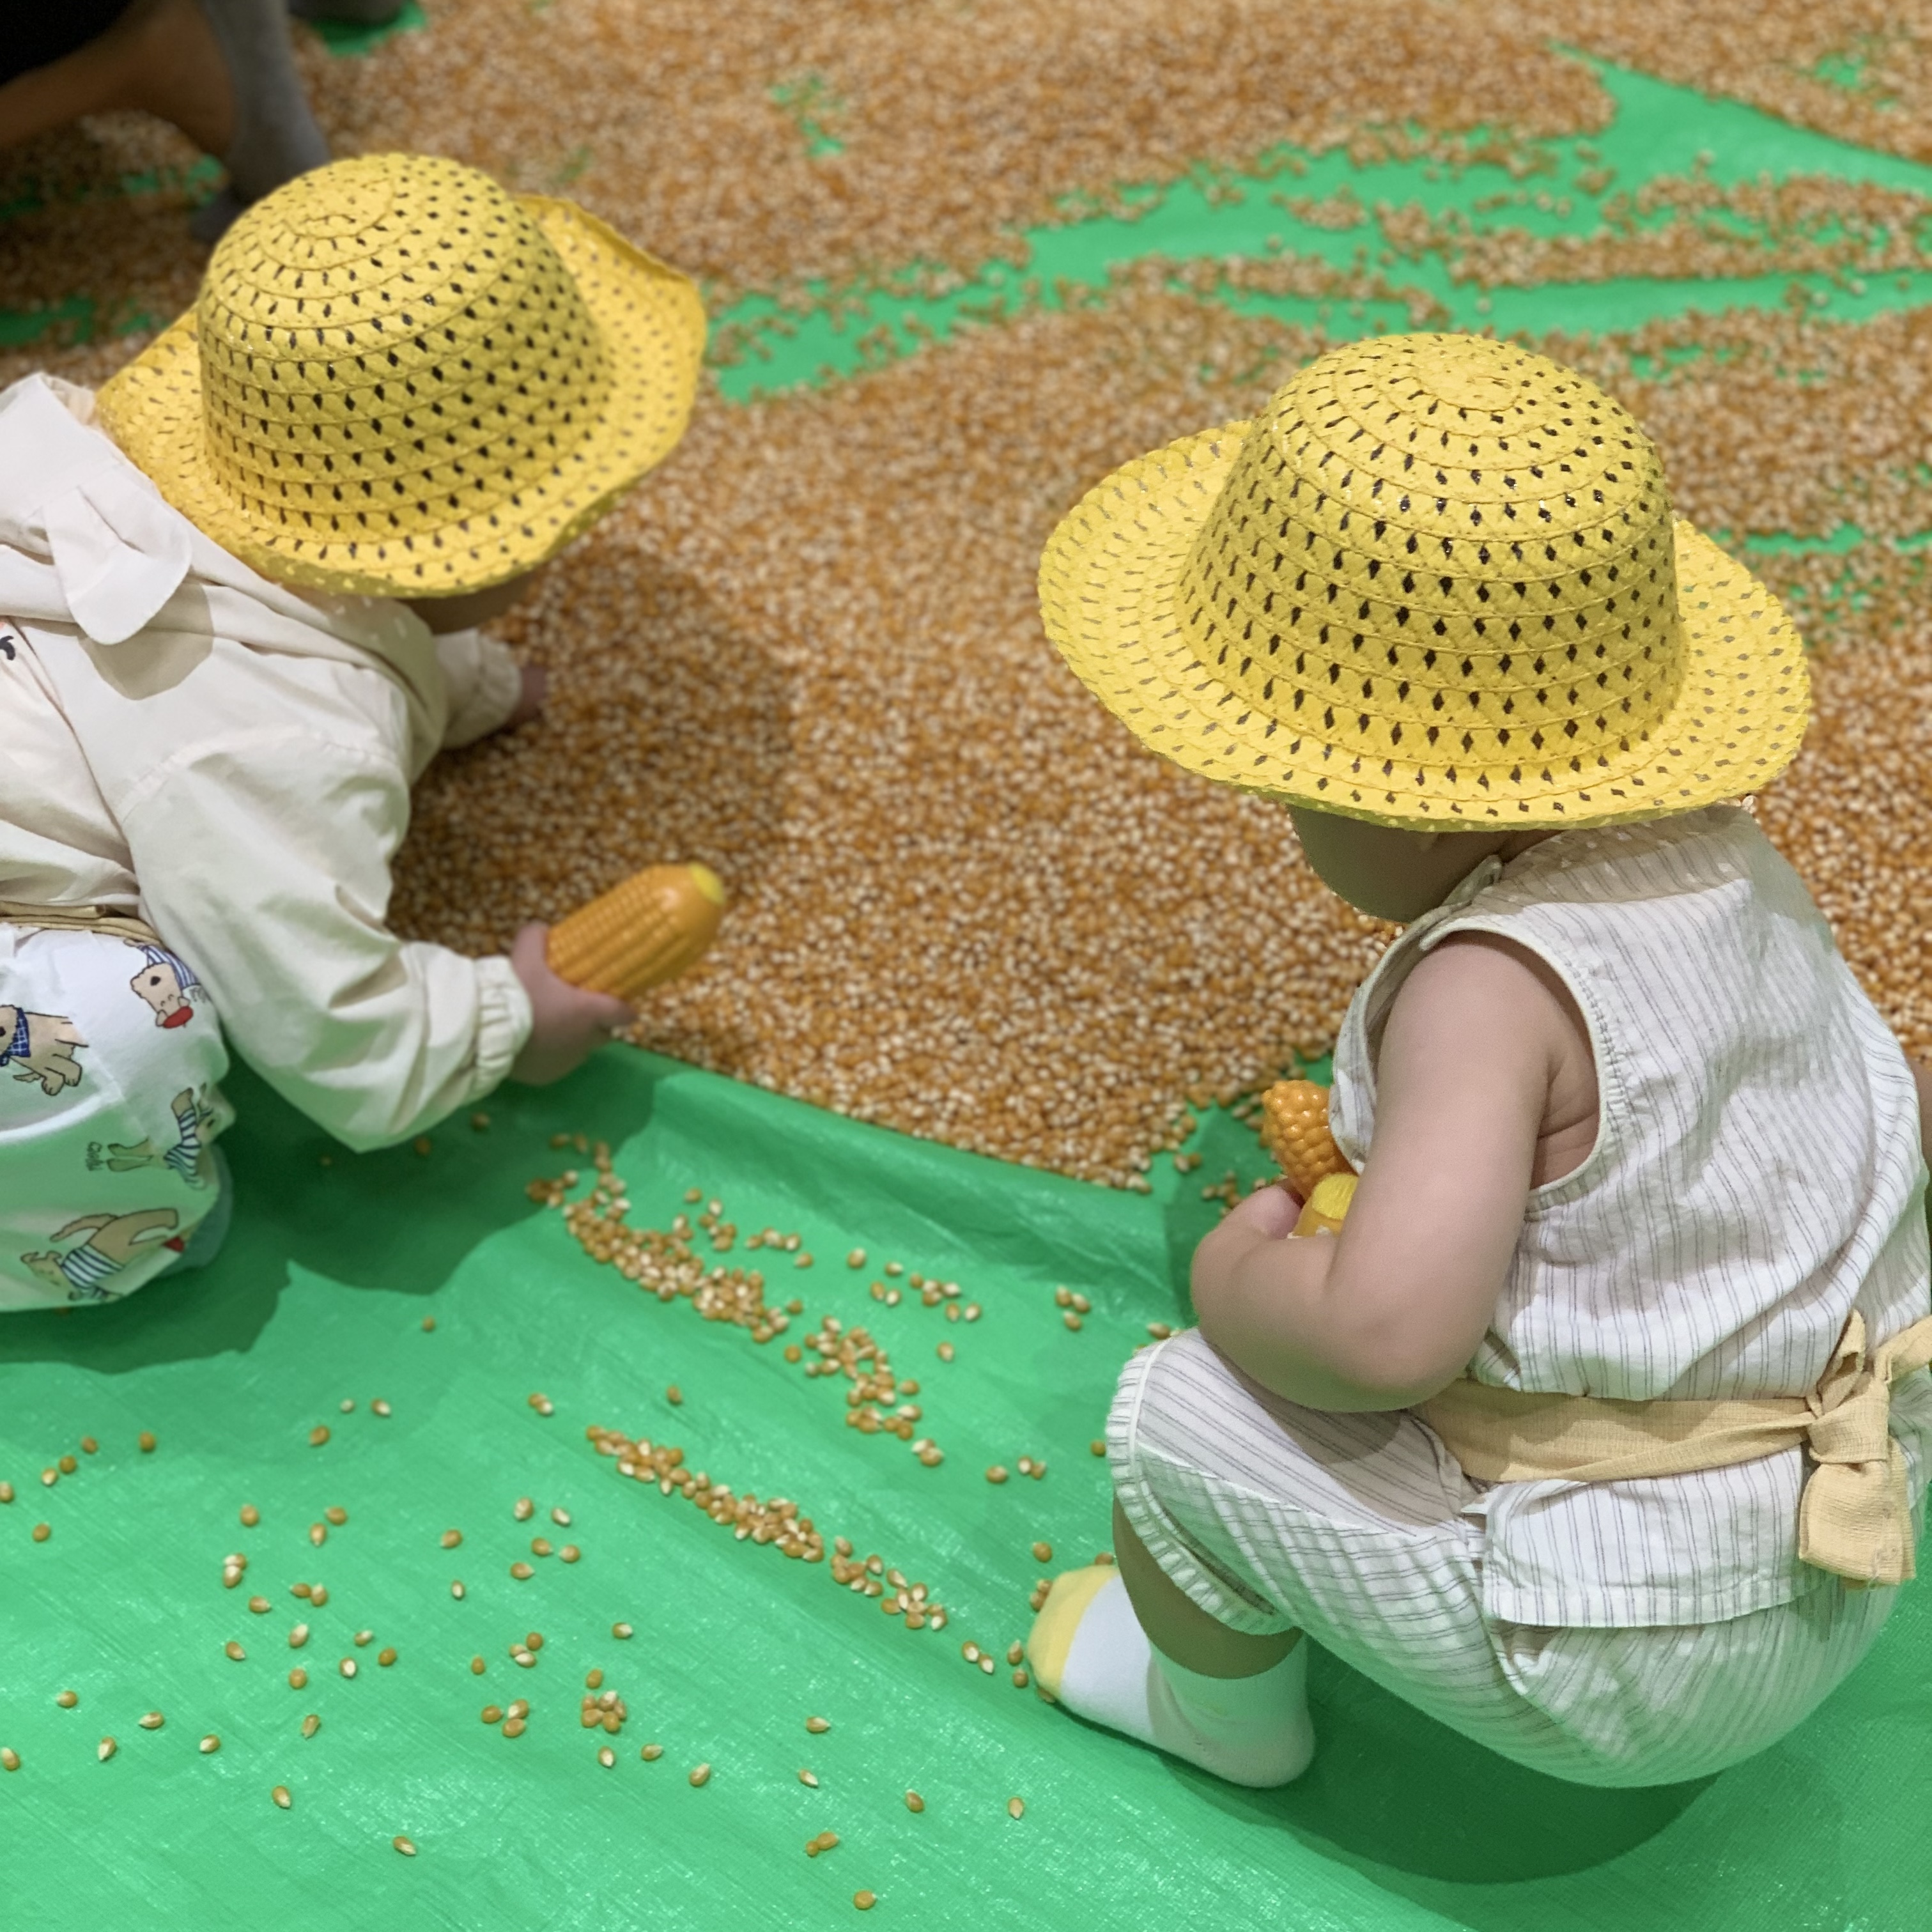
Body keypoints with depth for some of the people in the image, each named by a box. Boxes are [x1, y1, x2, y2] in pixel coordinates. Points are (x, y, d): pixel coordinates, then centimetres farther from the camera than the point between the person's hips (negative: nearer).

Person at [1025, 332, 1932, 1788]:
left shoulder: (1491, 984, -28)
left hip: (1624, 1664, -8)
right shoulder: (1719, 849, -4)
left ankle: (1226, 1708, 28)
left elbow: (1387, 1330, -38)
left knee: (1179, 1419, -2)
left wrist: (1243, 1286, -14)